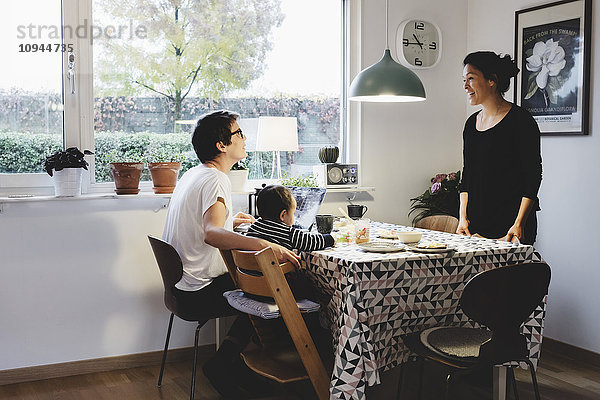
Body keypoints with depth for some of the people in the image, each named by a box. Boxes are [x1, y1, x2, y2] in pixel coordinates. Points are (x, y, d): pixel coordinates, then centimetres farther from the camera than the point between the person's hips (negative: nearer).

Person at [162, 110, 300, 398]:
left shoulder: (192, 174, 9)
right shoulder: (216, 181, -22)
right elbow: (211, 235, -40)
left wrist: (229, 222, 26)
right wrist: (267, 245, -49)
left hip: (180, 283, 9)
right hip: (202, 292, -9)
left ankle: (224, 364, 16)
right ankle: (221, 366, 1)